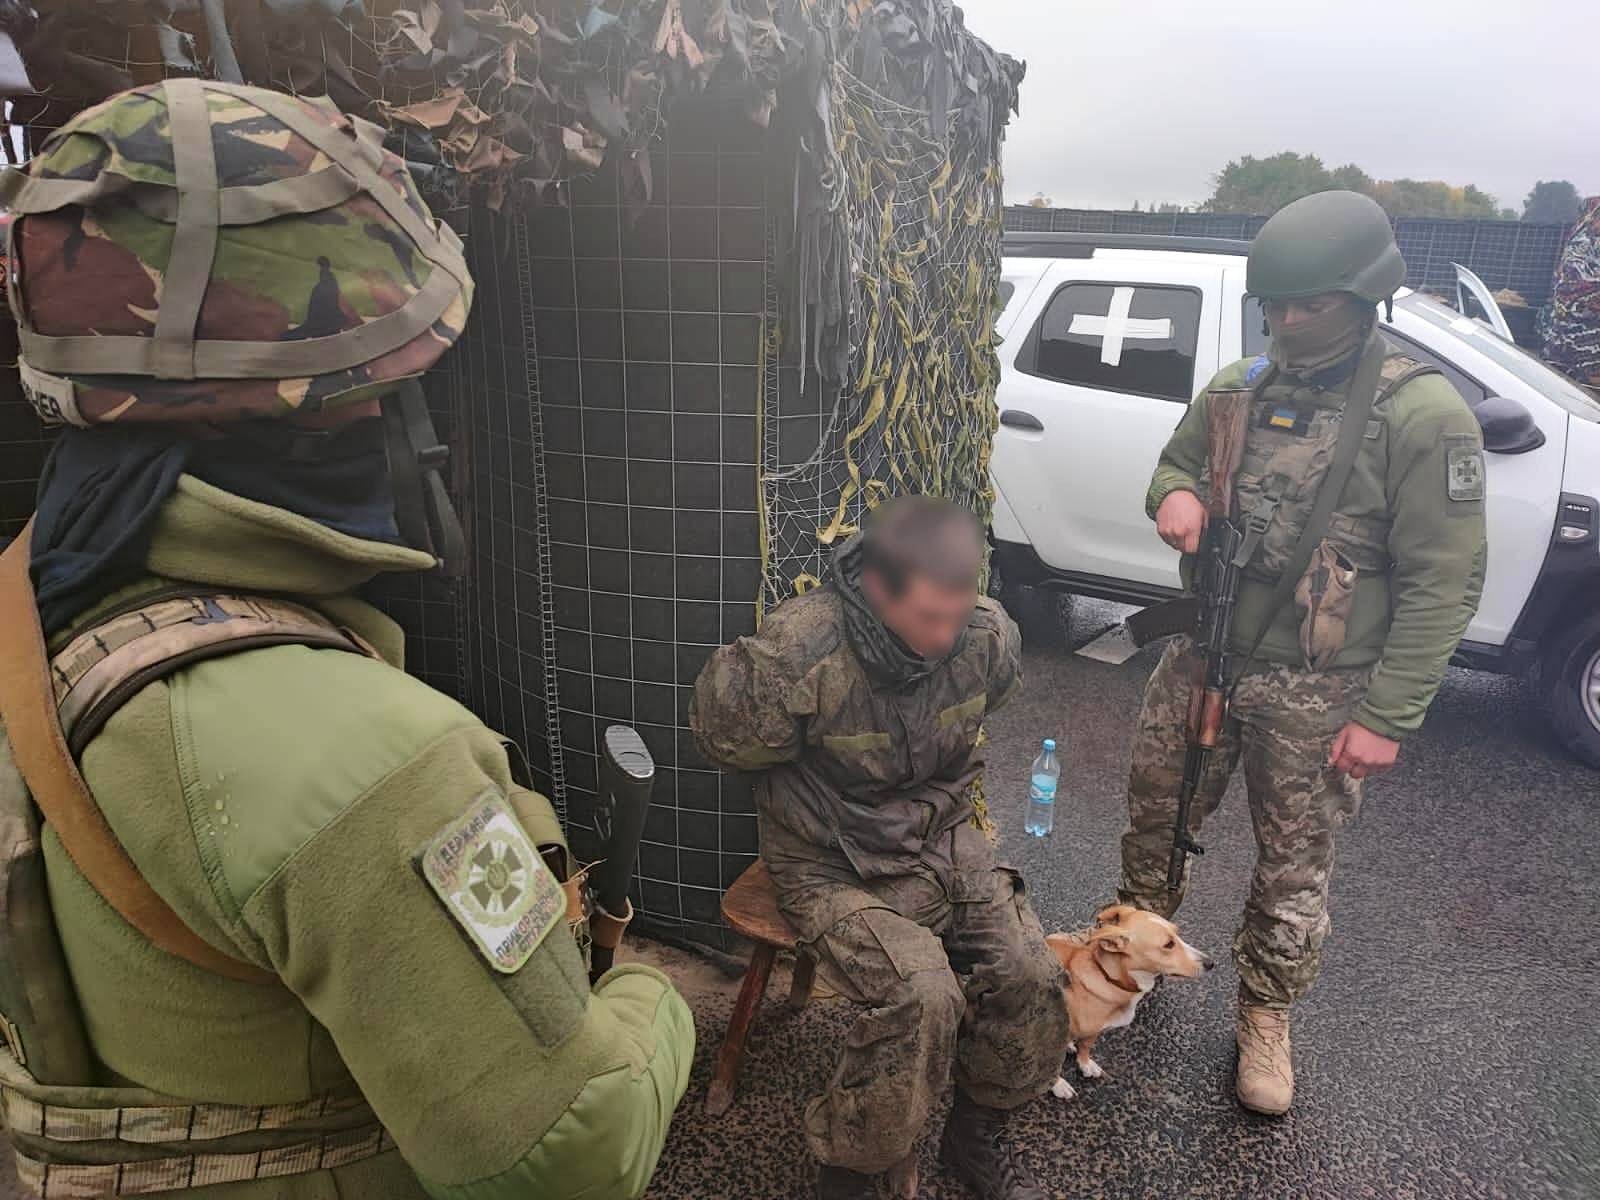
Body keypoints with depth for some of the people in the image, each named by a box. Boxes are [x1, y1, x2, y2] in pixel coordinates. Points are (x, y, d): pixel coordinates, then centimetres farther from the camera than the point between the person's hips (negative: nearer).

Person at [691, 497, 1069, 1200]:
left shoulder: (989, 636, -12)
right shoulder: (797, 654, -28)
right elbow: (721, 739, -9)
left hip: (943, 843, 5)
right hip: (836, 870, -5)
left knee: (1030, 972, -11)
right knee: (923, 996, -24)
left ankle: (978, 1133, 19)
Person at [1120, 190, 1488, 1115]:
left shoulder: (1422, 414, -14)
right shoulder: (1239, 388, 1)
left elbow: (1442, 584, -13)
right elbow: (1177, 464, 17)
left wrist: (1387, 717, -15)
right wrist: (1175, 496, -9)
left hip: (1315, 691, -4)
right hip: (1202, 657, 5)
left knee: (1295, 866, 11)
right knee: (1156, 812, 18)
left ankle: (1266, 1017, 34)